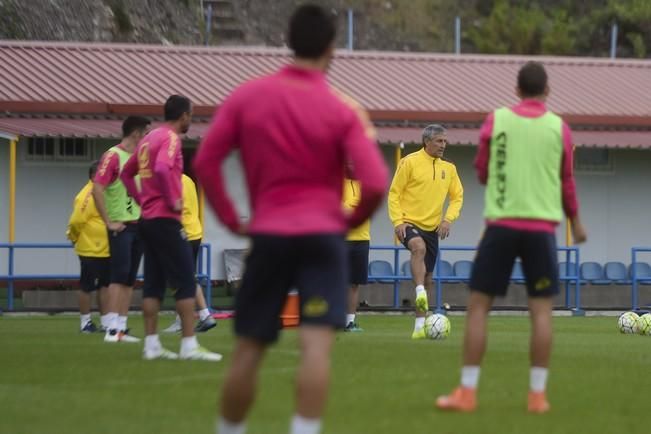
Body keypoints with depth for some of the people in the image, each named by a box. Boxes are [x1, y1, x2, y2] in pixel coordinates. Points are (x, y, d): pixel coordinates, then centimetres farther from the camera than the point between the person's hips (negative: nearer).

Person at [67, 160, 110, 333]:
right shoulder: (87, 196, -17)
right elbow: (76, 221, -20)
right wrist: (75, 237, -5)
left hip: (105, 250, 8)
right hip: (90, 250, -8)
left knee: (105, 286, 10)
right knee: (87, 287, 2)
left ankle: (105, 322, 16)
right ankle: (85, 323, 10)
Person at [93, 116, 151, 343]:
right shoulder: (113, 156, -11)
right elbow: (97, 190, -18)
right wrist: (109, 222, -18)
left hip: (138, 225, 8)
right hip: (121, 227, -8)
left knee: (129, 279, 7)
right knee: (120, 275, -12)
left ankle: (121, 327, 9)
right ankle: (112, 328, -13)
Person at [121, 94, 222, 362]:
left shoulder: (148, 139, 16)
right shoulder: (171, 138, -11)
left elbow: (126, 173, 23)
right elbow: (162, 169, -28)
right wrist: (173, 200, -19)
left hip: (148, 218, 9)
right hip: (166, 220, -9)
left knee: (153, 283, 9)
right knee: (185, 282, -6)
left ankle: (151, 345, 9)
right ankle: (189, 345, -9)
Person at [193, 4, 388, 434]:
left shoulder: (247, 96, 3)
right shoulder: (342, 109, -4)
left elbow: (205, 162, 1)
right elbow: (375, 184, -12)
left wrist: (231, 220, 8)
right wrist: (352, 220, 7)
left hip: (268, 234, 3)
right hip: (323, 235, -3)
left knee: (248, 351, 11)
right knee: (317, 346, -10)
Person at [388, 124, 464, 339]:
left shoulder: (448, 168, 8)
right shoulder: (409, 162, -6)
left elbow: (457, 196, 14)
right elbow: (394, 193, -5)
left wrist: (448, 219, -3)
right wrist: (398, 221, -15)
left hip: (432, 228, 6)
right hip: (410, 223, -5)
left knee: (427, 279, 8)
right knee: (418, 247, -38)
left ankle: (420, 325, 15)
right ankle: (420, 295, -48)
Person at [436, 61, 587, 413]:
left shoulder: (497, 120, 2)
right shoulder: (558, 127, 3)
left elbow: (482, 173, 11)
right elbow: (566, 181, 12)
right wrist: (576, 222, 28)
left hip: (501, 224, 0)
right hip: (542, 226, 0)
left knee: (478, 306, 4)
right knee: (541, 309, 4)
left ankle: (467, 392, 0)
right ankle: (537, 394, 0)